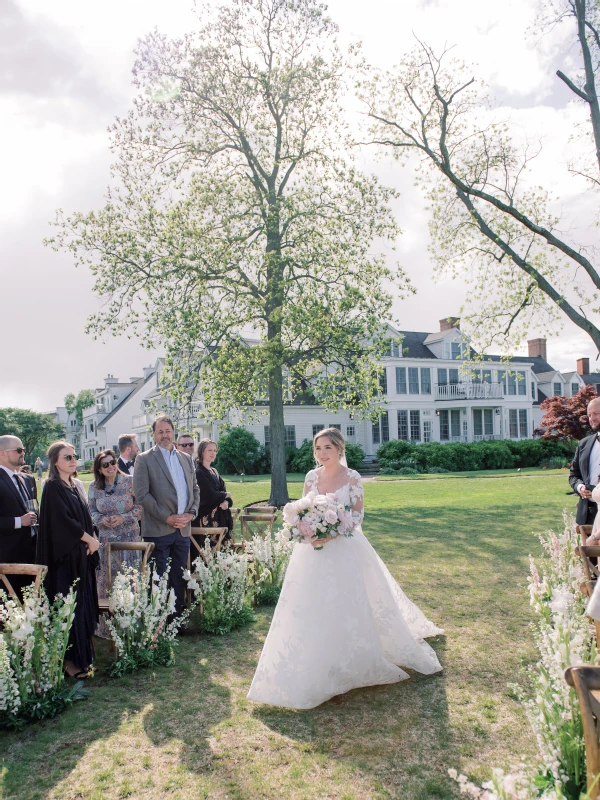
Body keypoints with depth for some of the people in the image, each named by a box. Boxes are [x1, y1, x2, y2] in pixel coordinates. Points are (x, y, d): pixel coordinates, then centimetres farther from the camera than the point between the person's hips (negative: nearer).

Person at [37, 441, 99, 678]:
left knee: (84, 605, 10)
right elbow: (63, 520, -18)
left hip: (83, 554, 8)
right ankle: (69, 660, 7)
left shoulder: (77, 485, 12)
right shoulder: (52, 487, -11)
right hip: (65, 556, -8)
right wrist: (90, 540, -10)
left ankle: (82, 655, 20)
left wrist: (91, 541, 5)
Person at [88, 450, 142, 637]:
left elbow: (140, 507, -1)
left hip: (129, 537, -2)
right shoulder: (94, 487, 3)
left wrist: (123, 518, -14)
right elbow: (92, 511, 9)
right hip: (105, 539, 2)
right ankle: (106, 625, 17)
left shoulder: (130, 482, -3)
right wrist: (102, 520, -11)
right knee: (106, 580, 6)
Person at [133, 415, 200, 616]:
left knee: (179, 576, 11)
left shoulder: (186, 459, 13)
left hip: (183, 528, 5)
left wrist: (191, 513, -2)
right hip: (158, 530, -4)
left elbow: (195, 489, 16)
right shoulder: (144, 459, -2)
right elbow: (142, 494, -9)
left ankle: (178, 612, 22)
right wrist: (167, 517, -14)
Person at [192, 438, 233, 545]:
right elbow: (211, 495, -16)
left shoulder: (214, 471, 15)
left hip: (219, 518, 8)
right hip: (206, 518, -8)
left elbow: (223, 490, 10)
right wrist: (226, 495, 2)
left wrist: (226, 502, -11)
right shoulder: (199, 472, -12)